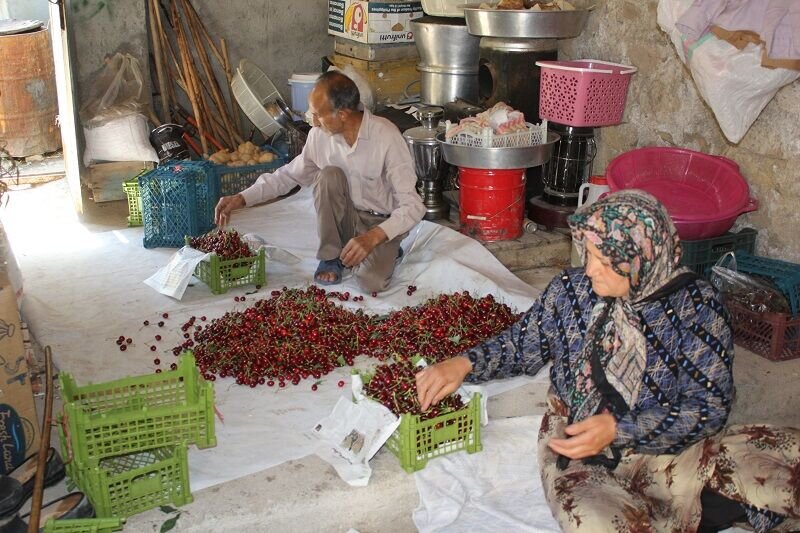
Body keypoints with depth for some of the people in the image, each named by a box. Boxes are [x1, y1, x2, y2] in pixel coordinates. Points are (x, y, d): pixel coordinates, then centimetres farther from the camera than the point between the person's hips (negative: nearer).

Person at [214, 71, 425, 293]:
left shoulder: (387, 137, -24)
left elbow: (412, 206, -24)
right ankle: (331, 256, -8)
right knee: (330, 175, -26)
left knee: (371, 281, -30)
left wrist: (373, 237, -39)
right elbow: (289, 175, 6)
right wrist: (241, 198, -4)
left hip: (382, 224, -4)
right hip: (346, 219, 4)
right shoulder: (319, 135, -10)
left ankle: (385, 252, 6)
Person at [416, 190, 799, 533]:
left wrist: (619, 429, -22)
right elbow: (521, 346, 13)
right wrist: (464, 364, -5)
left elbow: (709, 408, -11)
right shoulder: (572, 289, -2)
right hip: (574, 449, 1)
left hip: (663, 451, -1)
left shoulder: (696, 305, -9)